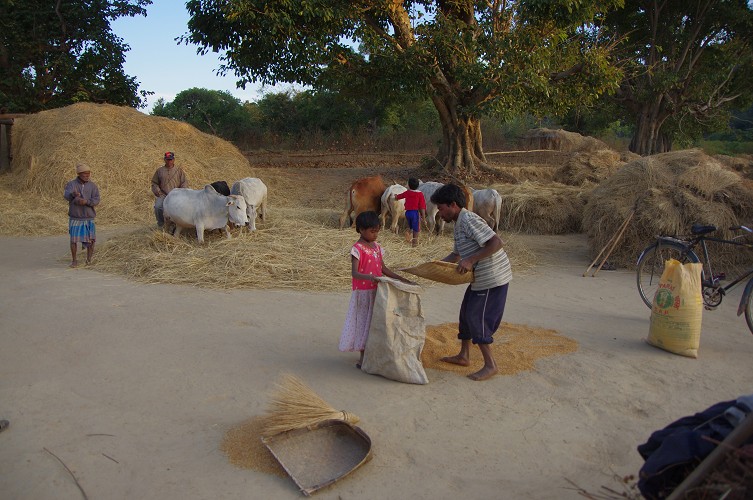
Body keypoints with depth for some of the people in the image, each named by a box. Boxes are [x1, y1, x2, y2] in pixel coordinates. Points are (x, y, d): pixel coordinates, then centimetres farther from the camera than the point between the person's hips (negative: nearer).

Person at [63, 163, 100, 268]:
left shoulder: (93, 186, 1)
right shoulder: (71, 184, -5)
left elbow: (96, 200, -9)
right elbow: (67, 196, -24)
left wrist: (85, 201, -27)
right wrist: (73, 194, -47)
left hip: (88, 217, 1)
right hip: (75, 217, -1)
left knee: (91, 239, -4)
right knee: (74, 240, 1)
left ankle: (89, 258, 17)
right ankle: (74, 261, 16)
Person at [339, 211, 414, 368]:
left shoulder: (377, 247, 9)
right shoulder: (357, 249, -13)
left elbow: (383, 269, 15)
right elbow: (354, 273, -22)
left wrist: (401, 279, 9)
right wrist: (369, 277, -40)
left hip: (377, 291, 7)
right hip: (363, 292, -7)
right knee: (364, 321, 2)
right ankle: (363, 357, 12)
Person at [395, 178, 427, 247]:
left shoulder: (406, 193, 3)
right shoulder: (420, 194, -9)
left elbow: (398, 196, 23)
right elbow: (422, 206, -12)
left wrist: (395, 197, 47)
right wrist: (423, 216, -6)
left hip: (407, 212, 4)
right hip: (415, 212, -4)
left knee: (410, 227, 23)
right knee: (416, 229, 10)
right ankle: (415, 242, 13)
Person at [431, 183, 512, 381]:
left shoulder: (469, 220, -20)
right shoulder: (459, 225, 12)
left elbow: (496, 243, -27)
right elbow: (457, 254, 24)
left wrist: (471, 260, -28)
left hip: (493, 278, -10)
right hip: (481, 278, 10)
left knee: (477, 319, -4)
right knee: (467, 313, 18)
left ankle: (490, 365, 7)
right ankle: (464, 356, 31)